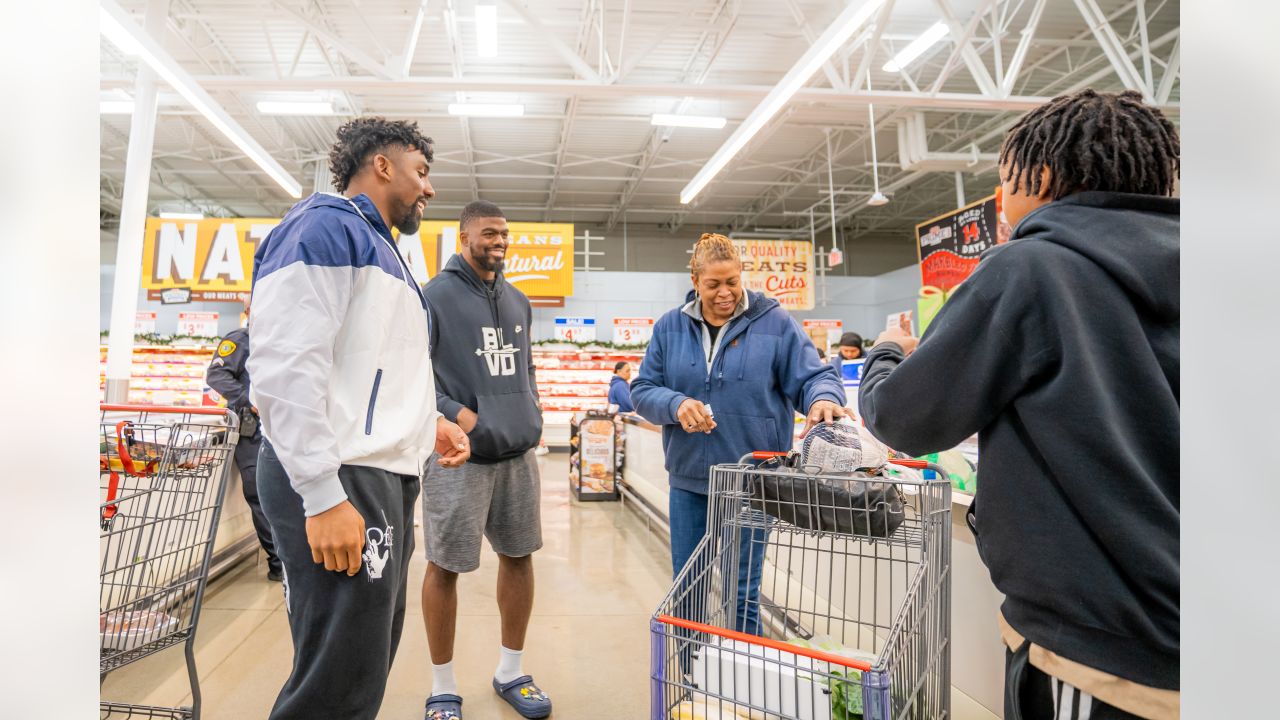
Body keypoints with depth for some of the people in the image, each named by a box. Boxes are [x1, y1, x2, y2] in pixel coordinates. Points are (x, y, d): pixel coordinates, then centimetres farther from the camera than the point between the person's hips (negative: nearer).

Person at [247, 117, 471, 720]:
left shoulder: (379, 248, 23)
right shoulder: (326, 227, -8)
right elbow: (286, 364, -20)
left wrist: (425, 421, 14)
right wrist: (324, 495, -24)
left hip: (385, 477, 11)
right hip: (342, 481, -10)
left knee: (368, 667, 19)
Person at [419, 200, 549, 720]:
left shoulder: (518, 301, 14)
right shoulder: (434, 297, -6)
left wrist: (531, 418, 12)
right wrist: (455, 415, -17)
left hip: (518, 454, 6)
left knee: (518, 556, 12)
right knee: (445, 567, 3)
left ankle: (510, 672, 29)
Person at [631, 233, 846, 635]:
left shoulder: (774, 324, -3)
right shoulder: (670, 328, 4)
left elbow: (812, 377, -5)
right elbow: (643, 390, 5)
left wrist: (823, 398, -29)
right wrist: (676, 405, -16)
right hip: (688, 481, 3)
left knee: (741, 596, 6)